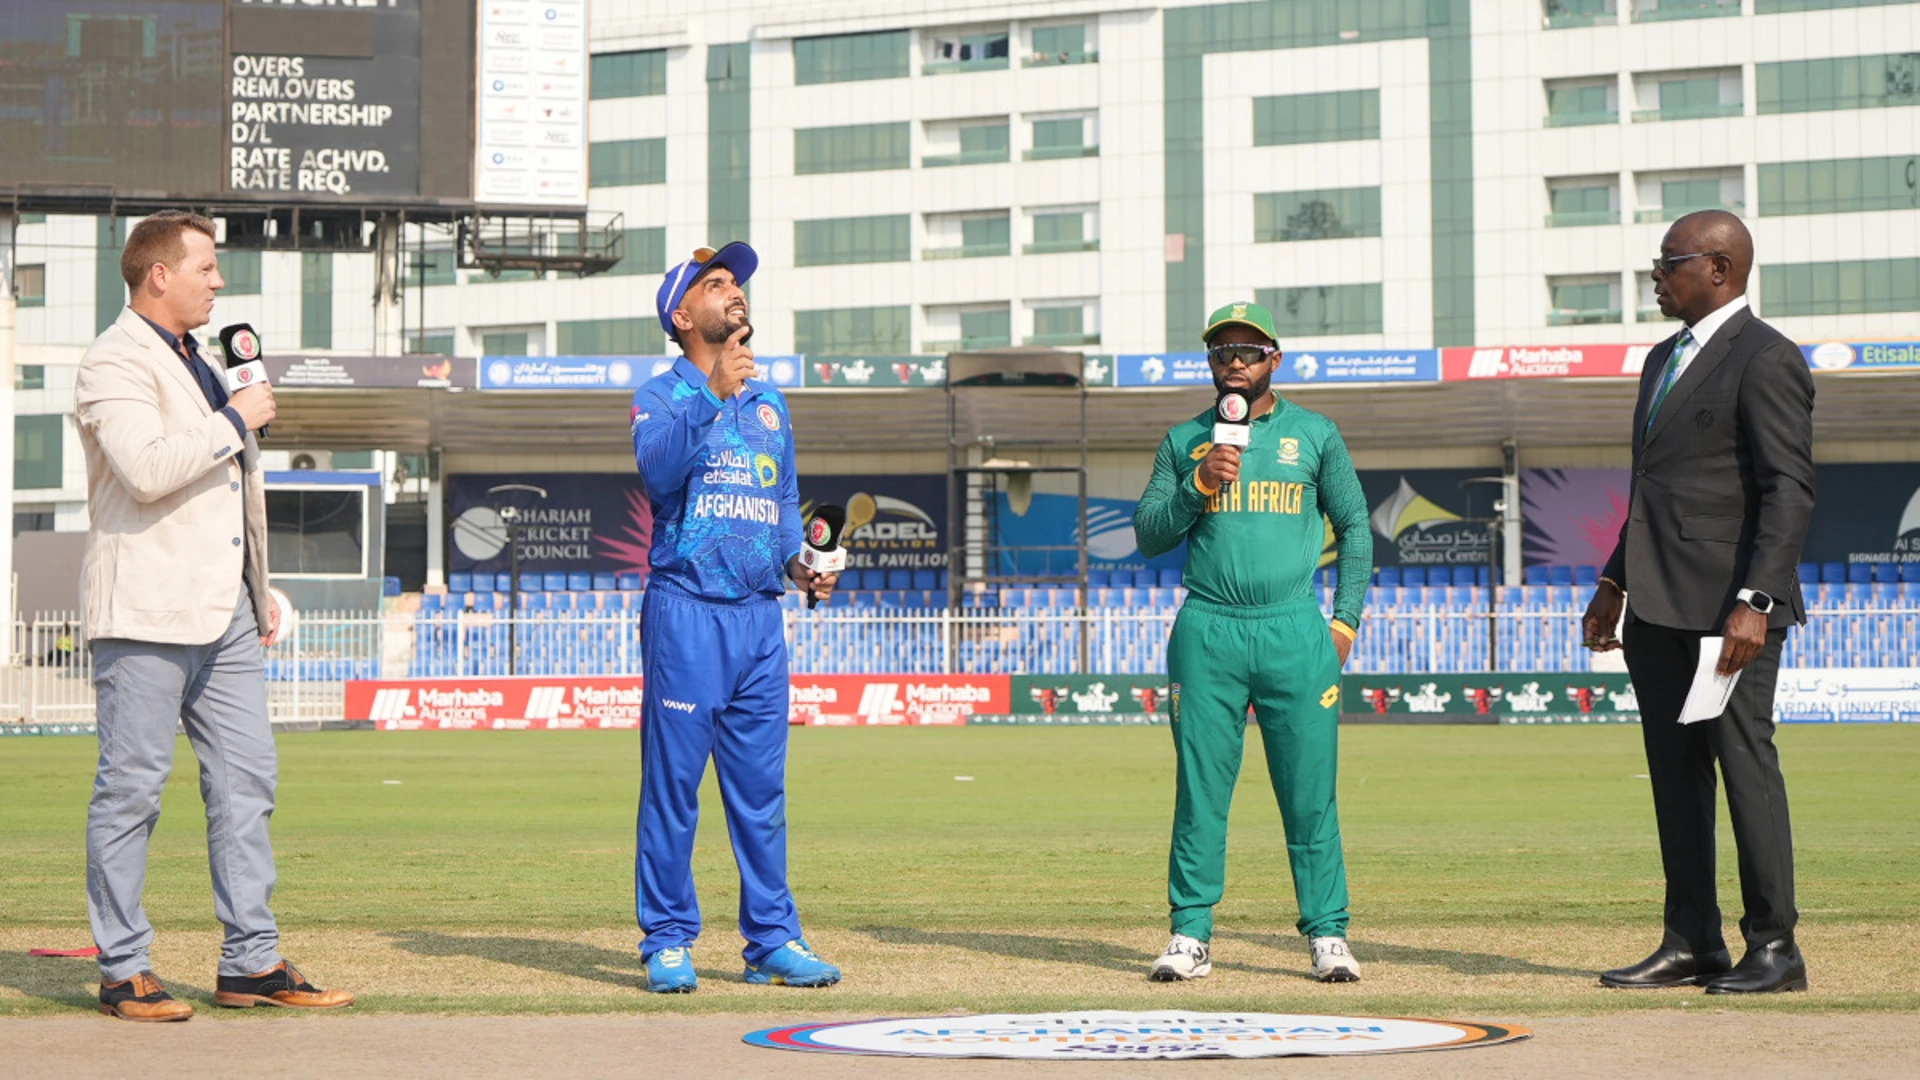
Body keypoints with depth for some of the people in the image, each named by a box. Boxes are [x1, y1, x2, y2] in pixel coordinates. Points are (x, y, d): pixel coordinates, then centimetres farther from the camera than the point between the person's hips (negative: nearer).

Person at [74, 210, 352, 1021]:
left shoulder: (196, 360, 22)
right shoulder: (115, 361, -8)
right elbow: (148, 468, -25)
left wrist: (259, 590, 24)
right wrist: (235, 421, -14)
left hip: (223, 611, 9)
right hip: (147, 613, -9)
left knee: (247, 780, 7)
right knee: (132, 787, -3)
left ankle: (251, 963, 11)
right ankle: (123, 971, 3)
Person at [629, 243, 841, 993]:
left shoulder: (769, 403, 19)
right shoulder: (662, 395, 1)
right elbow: (659, 469, -19)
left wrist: (798, 562, 5)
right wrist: (714, 393, -27)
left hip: (760, 615, 5)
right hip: (687, 611, -5)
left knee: (762, 788, 7)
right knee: (673, 783, -4)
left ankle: (772, 940, 13)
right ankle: (668, 942, 3)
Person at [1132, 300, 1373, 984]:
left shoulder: (1315, 434, 10)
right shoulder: (1185, 441, 12)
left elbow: (1354, 527, 13)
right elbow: (1148, 535, 7)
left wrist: (1344, 620, 5)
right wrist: (1199, 483, -9)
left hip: (1295, 632, -1)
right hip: (1206, 632, 1)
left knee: (1310, 793, -1)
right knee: (1200, 791, 0)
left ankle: (1327, 935, 5)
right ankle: (1190, 937, 5)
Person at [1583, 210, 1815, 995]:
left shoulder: (1765, 359, -9)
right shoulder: (1665, 360, 20)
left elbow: (1790, 488, -15)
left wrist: (1755, 602, -22)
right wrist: (1615, 580, 21)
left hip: (1729, 605, -9)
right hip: (1660, 607, 9)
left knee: (1745, 762, -5)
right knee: (1675, 774, 8)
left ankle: (1773, 947, 2)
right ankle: (1691, 944, 14)